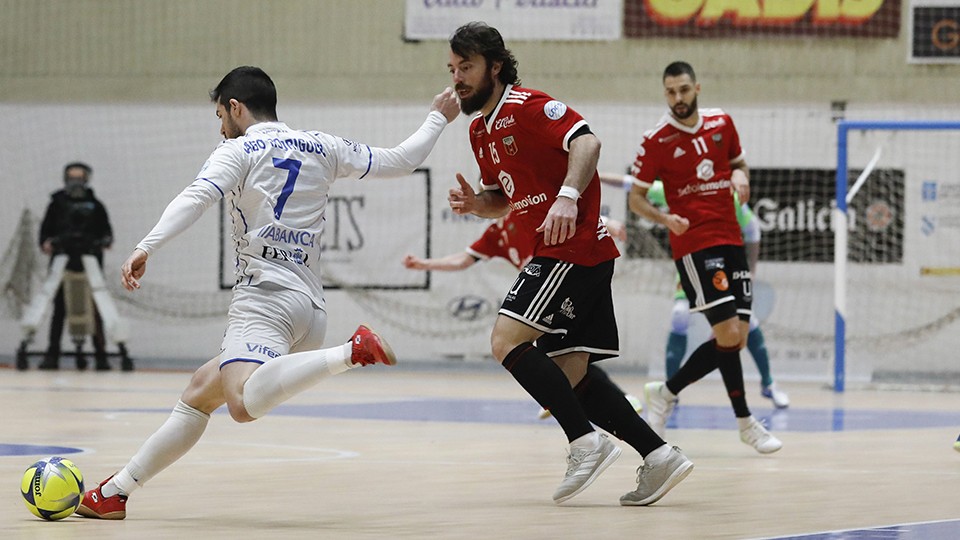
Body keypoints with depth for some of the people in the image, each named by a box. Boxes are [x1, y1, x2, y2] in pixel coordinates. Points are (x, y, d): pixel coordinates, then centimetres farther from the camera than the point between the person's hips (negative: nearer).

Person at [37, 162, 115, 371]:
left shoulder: (95, 205, 14)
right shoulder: (57, 203, 13)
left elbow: (105, 228, 13)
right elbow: (46, 228, 13)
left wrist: (106, 240, -8)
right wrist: (46, 242, -7)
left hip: (90, 259, 0)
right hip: (62, 260, 0)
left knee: (95, 308, -5)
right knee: (59, 307, -1)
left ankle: (100, 354, -2)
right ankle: (52, 354, 0)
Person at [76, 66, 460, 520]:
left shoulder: (238, 151, 4)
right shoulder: (322, 148, 19)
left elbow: (196, 198, -14)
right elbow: (399, 161, 26)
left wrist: (146, 247, -26)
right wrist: (437, 120, 43)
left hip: (265, 298, -8)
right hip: (311, 307, 8)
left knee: (245, 403, -33)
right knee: (200, 391, 18)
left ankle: (351, 352, -39)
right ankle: (115, 492, 18)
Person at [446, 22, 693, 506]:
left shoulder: (526, 105, -11)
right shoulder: (480, 130, 17)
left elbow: (585, 141, -23)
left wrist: (567, 196, -36)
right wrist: (475, 203, 5)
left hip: (574, 247, -10)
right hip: (562, 253, 10)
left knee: (507, 340, -17)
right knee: (568, 371, 7)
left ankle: (586, 442, -16)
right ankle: (658, 456, 7)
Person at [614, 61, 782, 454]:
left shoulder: (722, 123, 8)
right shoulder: (656, 140, -5)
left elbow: (739, 163, 23)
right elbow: (636, 197, -1)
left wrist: (740, 175, -2)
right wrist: (664, 218, -20)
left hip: (731, 240, 6)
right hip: (693, 244, -6)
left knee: (738, 338, 3)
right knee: (728, 333, -14)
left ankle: (666, 393, 18)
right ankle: (745, 422, -1)